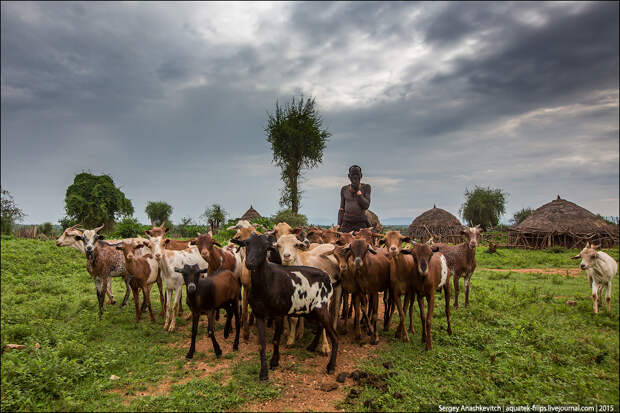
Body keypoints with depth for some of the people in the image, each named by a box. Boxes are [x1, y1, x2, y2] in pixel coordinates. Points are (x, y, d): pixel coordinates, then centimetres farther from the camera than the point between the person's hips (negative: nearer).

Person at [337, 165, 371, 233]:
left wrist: (357, 190, -17)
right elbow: (342, 209, 8)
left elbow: (366, 206, -11)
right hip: (347, 223, 2)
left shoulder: (366, 187, -1)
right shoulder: (344, 189, 5)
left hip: (361, 223, -2)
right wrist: (339, 225, 0)